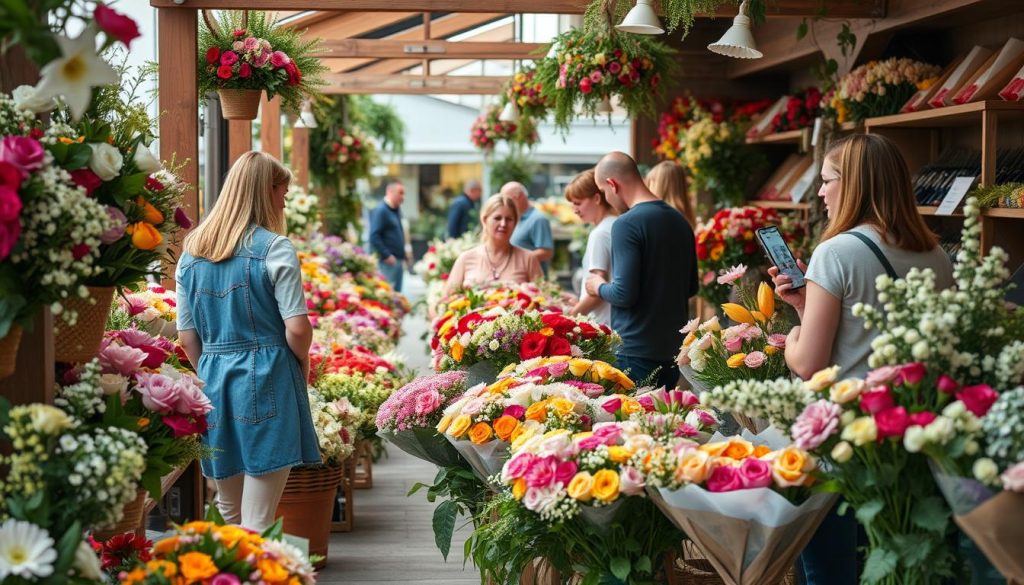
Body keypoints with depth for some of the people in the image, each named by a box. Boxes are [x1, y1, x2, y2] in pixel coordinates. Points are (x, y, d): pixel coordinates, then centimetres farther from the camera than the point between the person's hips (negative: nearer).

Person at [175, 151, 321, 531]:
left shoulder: (191, 252, 8)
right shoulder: (274, 249, -9)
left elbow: (187, 336, 9)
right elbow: (297, 329, -13)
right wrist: (302, 364, 5)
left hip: (213, 381, 5)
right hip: (267, 381, -5)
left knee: (228, 515, 18)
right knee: (257, 523, -2)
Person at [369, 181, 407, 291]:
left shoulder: (397, 210, 15)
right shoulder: (380, 211, -12)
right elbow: (374, 236, -19)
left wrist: (402, 257, 17)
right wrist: (386, 256, -19)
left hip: (398, 260, 9)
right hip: (387, 261, -9)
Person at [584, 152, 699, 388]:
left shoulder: (627, 224, -15)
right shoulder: (680, 221, 8)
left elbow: (624, 294, -19)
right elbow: (691, 287, 17)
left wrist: (599, 287, 0)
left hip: (635, 351, -7)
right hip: (673, 347, 7)